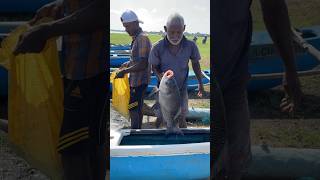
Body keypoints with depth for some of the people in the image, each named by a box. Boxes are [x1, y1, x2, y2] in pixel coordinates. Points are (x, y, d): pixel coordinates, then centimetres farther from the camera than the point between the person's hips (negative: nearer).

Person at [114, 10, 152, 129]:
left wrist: (125, 71, -22)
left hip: (139, 81, -10)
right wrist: (129, 63, 8)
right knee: (137, 108, 17)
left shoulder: (142, 38, -19)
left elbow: (143, 64, -25)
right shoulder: (136, 38, 11)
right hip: (136, 80, 10)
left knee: (133, 109, -5)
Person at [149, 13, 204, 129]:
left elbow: (195, 63, 0)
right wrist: (160, 75, -27)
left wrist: (200, 83, 9)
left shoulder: (190, 46, -20)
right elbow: (154, 67, -6)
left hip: (181, 90, 0)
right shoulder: (158, 48, -22)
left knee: (181, 120, 9)